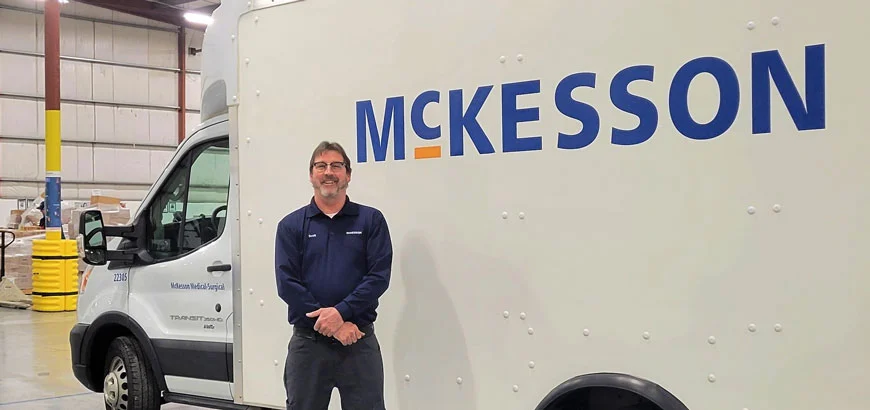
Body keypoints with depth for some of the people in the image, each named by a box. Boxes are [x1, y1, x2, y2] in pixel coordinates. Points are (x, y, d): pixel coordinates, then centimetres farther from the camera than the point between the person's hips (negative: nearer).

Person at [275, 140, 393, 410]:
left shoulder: (371, 220, 5)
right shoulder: (291, 225, 6)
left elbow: (379, 276, -4)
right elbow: (287, 283, -4)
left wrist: (341, 312, -17)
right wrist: (333, 324, -13)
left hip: (360, 341, -1)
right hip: (307, 342, 1)